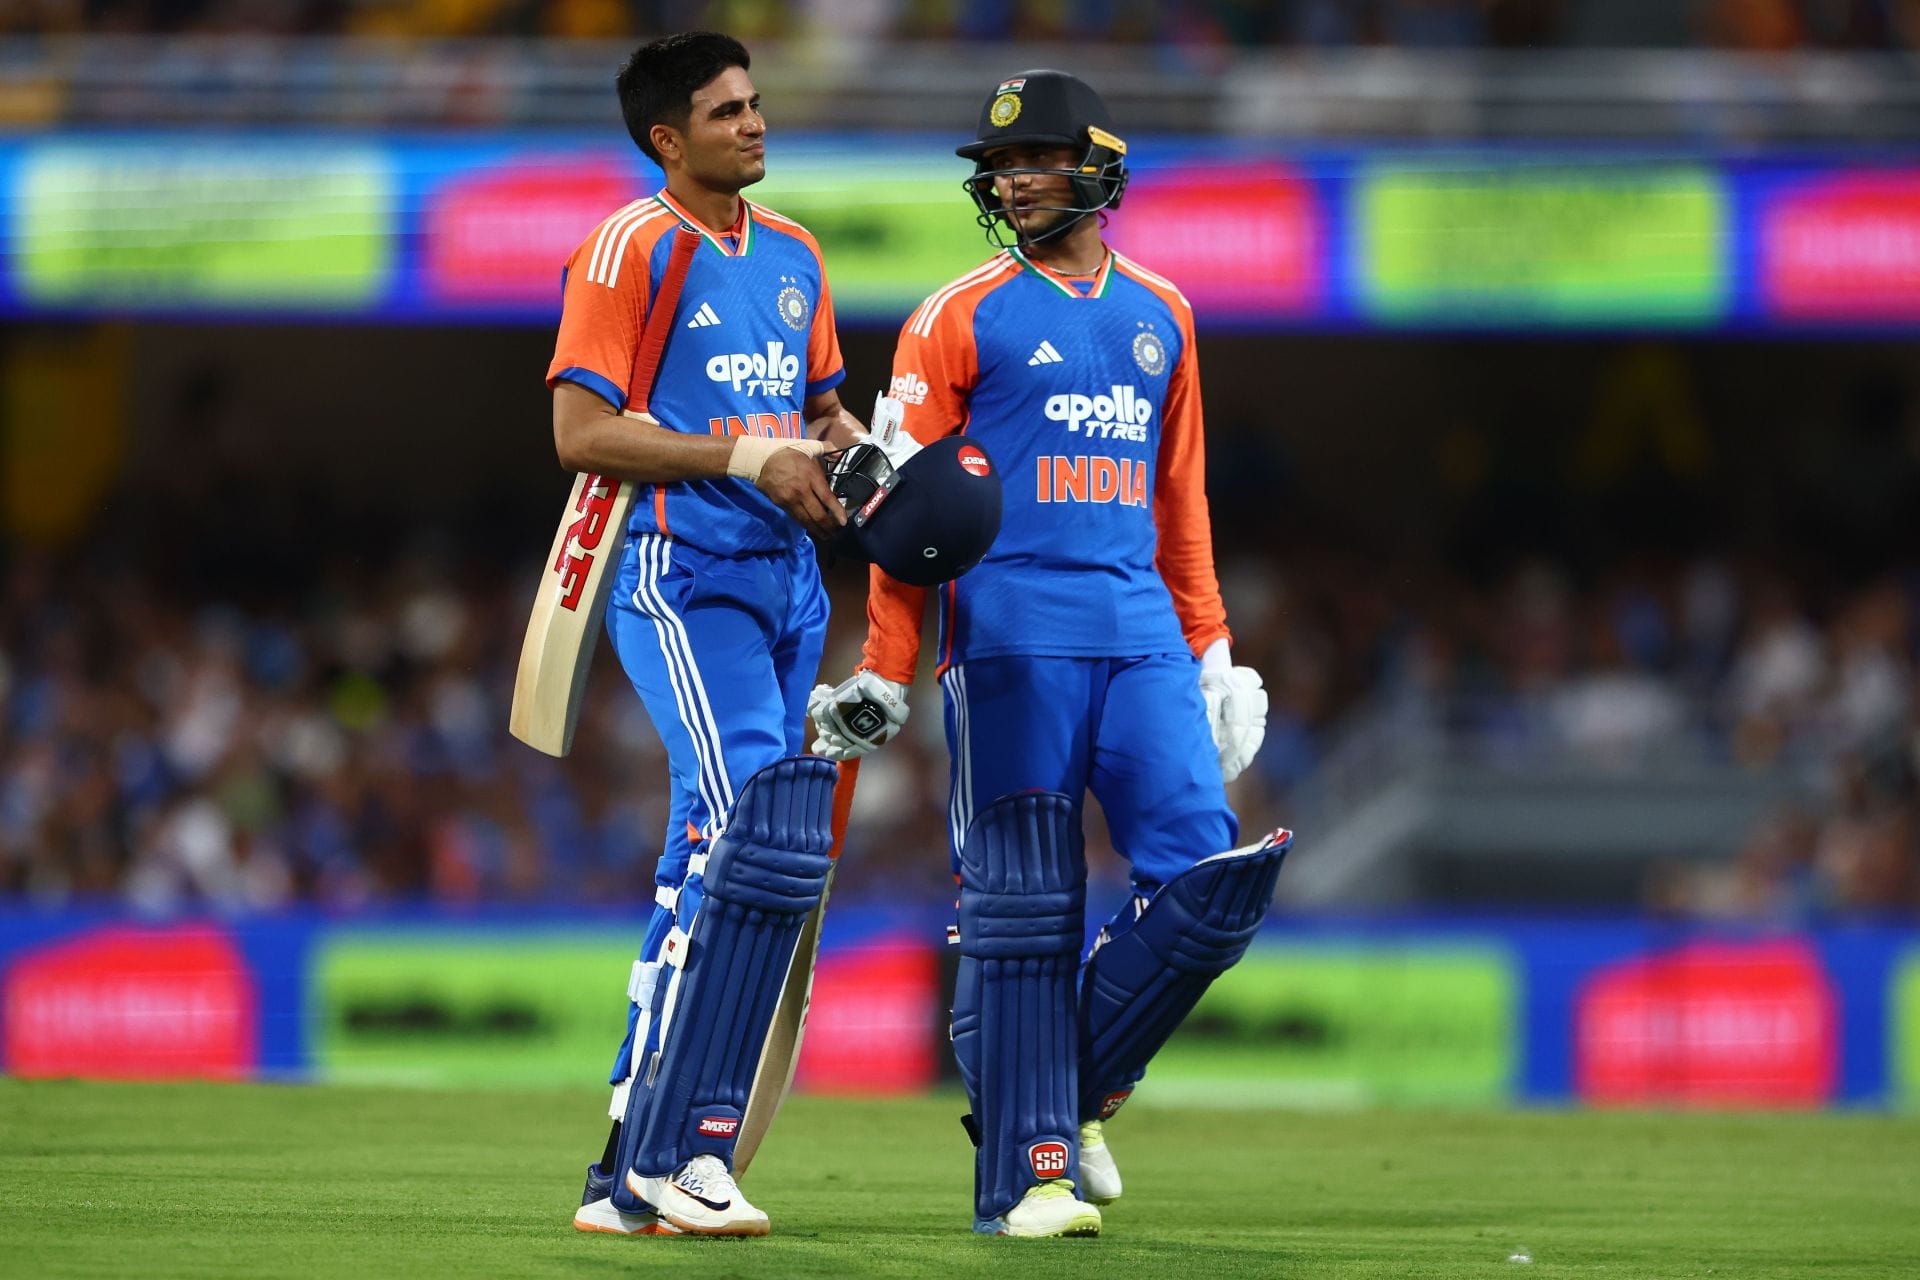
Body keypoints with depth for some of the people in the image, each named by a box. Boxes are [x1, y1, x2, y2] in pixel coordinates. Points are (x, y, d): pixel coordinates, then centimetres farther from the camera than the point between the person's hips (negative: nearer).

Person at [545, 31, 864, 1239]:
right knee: (752, 834, -20)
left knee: (713, 869, 7)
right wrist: (741, 457, -17)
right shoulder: (632, 248, -6)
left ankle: (634, 1170, 12)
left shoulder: (793, 255, 17)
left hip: (786, 582, 8)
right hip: (680, 579, -8)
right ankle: (678, 1155, -19)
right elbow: (582, 430, -12)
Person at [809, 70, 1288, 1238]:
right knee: (1024, 906, -6)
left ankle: (1080, 1091, 11)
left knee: (1211, 877, -7)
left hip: (1140, 629, 4)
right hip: (1013, 629, -4)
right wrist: (883, 676, -6)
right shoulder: (961, 318, 3)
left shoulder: (1161, 313, 17)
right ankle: (1029, 1170, -3)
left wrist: (1210, 648, 17)